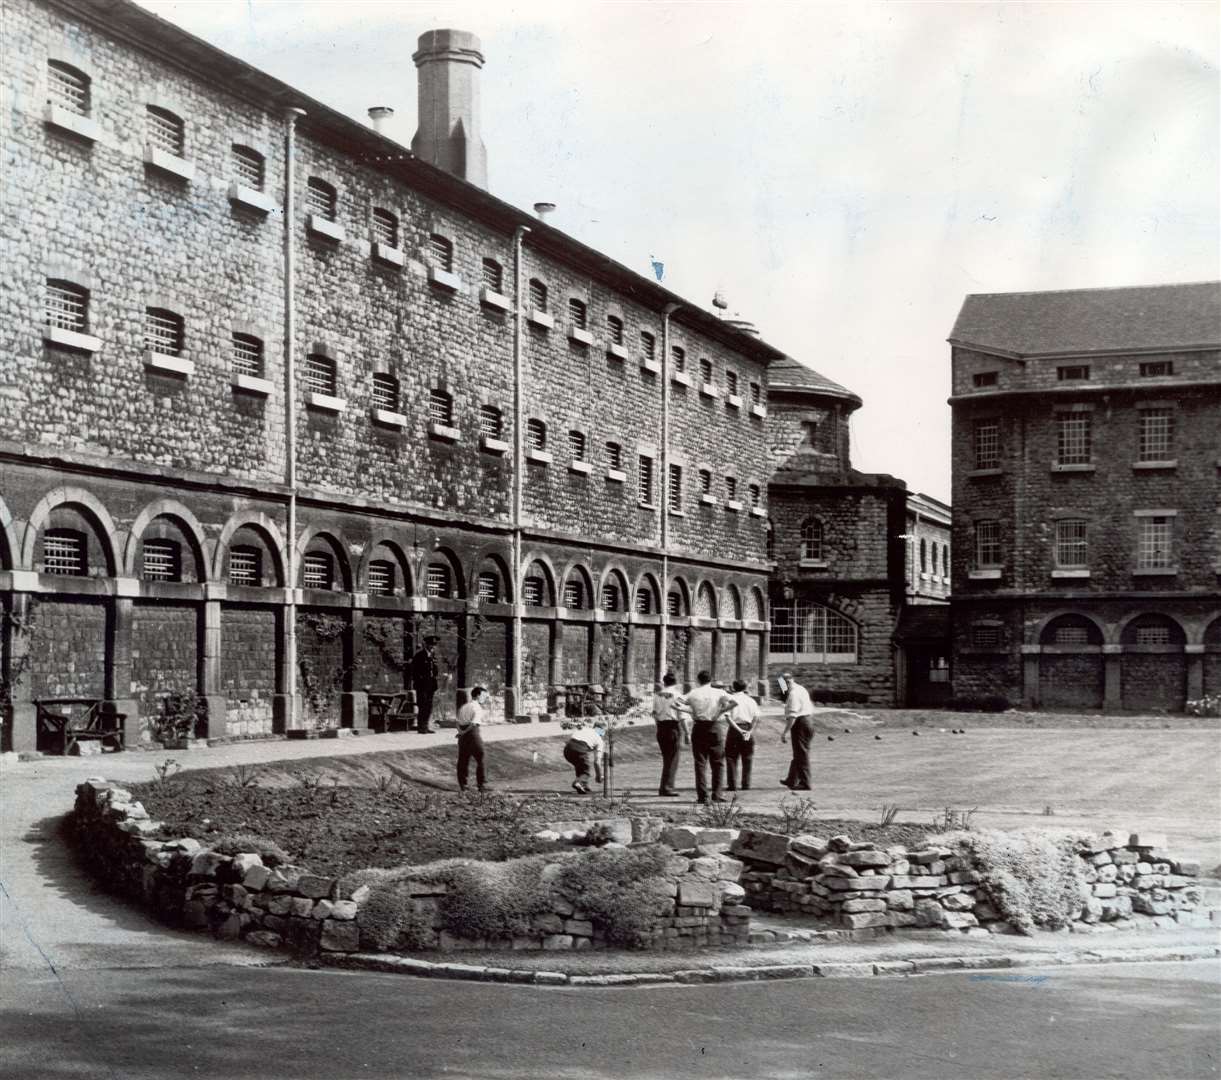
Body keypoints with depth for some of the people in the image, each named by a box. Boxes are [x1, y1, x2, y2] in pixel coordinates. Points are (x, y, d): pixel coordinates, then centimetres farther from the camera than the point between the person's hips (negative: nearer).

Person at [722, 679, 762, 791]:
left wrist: (738, 729, -14)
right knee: (747, 759, 10)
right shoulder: (751, 700, 8)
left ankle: (732, 785, 1)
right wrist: (750, 731, -8)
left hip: (734, 729, -2)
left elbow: (728, 717, -11)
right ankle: (746, 784, 9)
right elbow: (756, 717, -4)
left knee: (731, 758, 5)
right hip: (748, 728, 2)